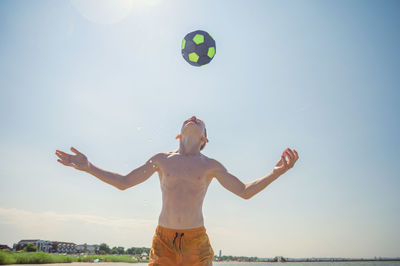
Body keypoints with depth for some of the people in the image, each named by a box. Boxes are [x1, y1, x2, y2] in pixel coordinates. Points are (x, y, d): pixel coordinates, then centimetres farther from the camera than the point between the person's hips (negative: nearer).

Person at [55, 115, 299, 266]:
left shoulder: (210, 165, 5)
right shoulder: (161, 159, 7)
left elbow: (245, 192, 7)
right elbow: (123, 182, 13)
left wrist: (277, 172, -6)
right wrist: (88, 167, 5)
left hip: (196, 240, 0)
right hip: (163, 239, 1)